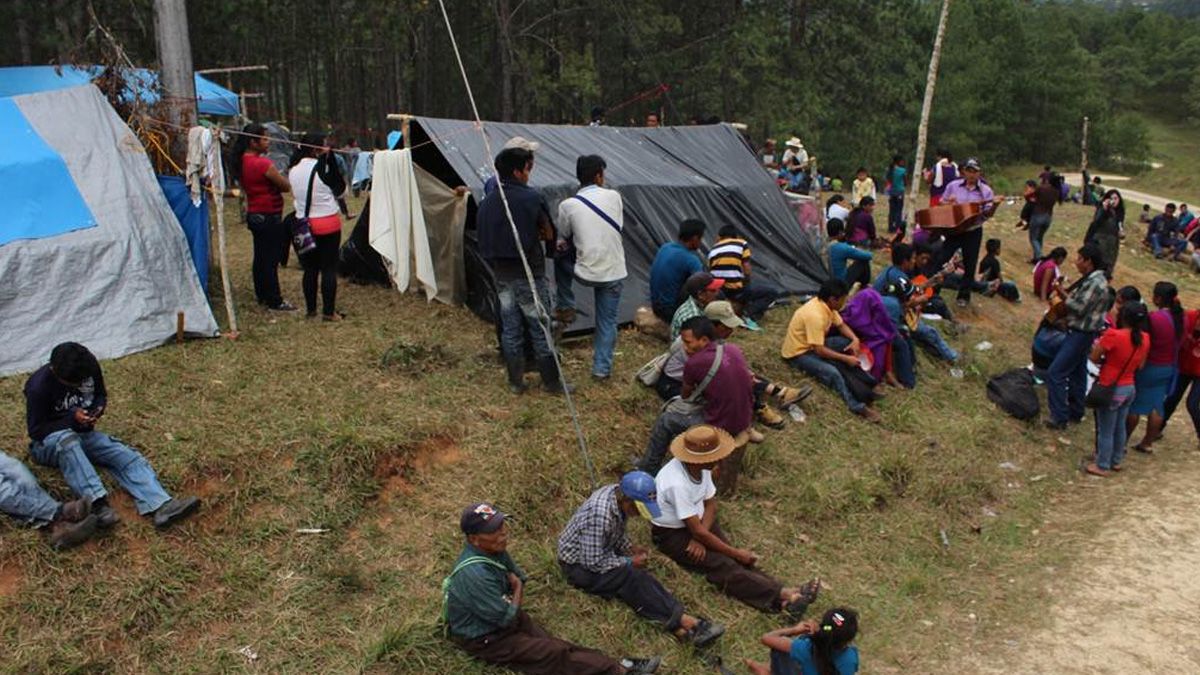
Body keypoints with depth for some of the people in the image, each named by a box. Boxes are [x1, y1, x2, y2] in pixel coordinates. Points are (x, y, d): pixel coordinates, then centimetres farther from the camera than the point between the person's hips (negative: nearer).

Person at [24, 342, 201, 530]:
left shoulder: (90, 367, -10)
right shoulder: (38, 386, -23)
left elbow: (101, 395, 9)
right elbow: (35, 430, -16)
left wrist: (98, 409, -14)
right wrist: (72, 419, -28)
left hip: (83, 434, 5)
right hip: (49, 442, -4)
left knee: (126, 456, -22)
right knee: (67, 440, -42)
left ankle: (161, 506, -45)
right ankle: (97, 503, -54)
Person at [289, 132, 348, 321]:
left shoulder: (293, 169, 3)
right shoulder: (323, 167, -15)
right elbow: (341, 191, -4)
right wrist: (331, 158, -6)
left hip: (303, 223, 6)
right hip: (328, 224, -6)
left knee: (310, 268, 15)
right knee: (329, 268, 1)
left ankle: (310, 308, 22)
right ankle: (329, 311, 4)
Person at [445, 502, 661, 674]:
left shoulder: (493, 549, -5)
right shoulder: (475, 574, -33)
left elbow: (518, 576, 14)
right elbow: (505, 618, -27)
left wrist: (514, 601, -5)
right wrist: (517, 589, -10)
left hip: (503, 616, 8)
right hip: (485, 639, -8)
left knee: (559, 646, -11)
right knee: (555, 656, -16)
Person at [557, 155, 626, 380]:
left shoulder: (567, 205, -5)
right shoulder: (613, 196, -3)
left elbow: (563, 239, 9)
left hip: (585, 273, 0)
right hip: (613, 271, 0)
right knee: (608, 320, 11)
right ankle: (602, 367, 15)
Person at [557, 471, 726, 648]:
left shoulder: (619, 495, -7)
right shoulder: (600, 514, -33)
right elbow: (592, 563, -28)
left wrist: (631, 548, -4)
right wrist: (629, 562, -19)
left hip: (600, 552, 8)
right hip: (579, 565, -8)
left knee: (638, 576, -18)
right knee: (631, 577, -28)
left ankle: (677, 626, -29)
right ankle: (683, 621, -29)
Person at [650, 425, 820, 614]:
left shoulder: (701, 467, -9)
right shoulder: (677, 484, -33)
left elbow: (710, 505, 2)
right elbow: (697, 531, -27)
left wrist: (699, 538, -15)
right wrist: (735, 553, -19)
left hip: (698, 521, 7)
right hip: (671, 534, -7)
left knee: (732, 559, -15)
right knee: (722, 565, -24)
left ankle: (781, 594, -29)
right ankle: (782, 595, -34)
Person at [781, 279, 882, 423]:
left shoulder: (826, 305, -4)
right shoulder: (815, 315, -31)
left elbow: (841, 325, 11)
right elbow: (820, 350, -29)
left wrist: (855, 339, -7)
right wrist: (846, 359, -21)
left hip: (814, 345, 10)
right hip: (798, 353, -10)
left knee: (849, 343, -4)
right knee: (832, 373, -31)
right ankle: (857, 407, -27)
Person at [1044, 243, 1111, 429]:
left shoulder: (1095, 283, -21)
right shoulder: (1091, 279, 11)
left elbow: (1079, 308, -23)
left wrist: (1064, 295, -12)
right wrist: (1065, 295, -1)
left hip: (1081, 335, -10)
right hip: (1079, 332, 10)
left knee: (1055, 373, -11)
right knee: (1077, 373, 19)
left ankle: (1059, 417, -8)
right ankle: (1075, 412, 31)